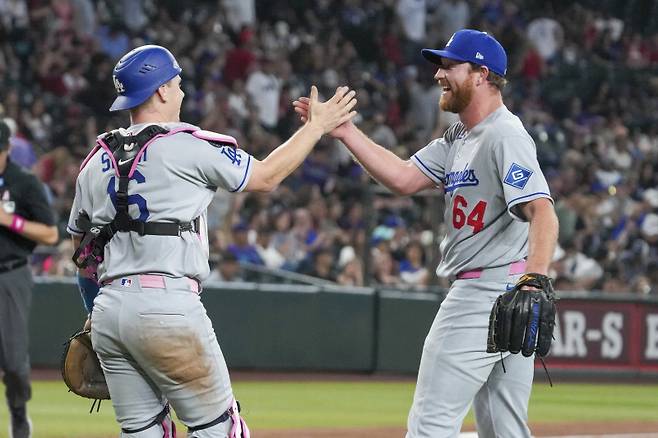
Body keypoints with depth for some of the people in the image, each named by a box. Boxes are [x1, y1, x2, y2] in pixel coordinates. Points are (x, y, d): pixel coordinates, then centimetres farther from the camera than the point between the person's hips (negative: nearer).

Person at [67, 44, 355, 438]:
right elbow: (266, 177, 5)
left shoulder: (97, 161, 15)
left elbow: (82, 251, 19)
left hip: (109, 309, 7)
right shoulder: (187, 146, -4)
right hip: (168, 306, -7)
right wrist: (317, 126, 16)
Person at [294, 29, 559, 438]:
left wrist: (535, 280, -41)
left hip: (489, 291, -10)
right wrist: (346, 132, 7)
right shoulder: (459, 138, 17)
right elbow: (404, 178, 15)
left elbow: (543, 213, -26)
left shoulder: (505, 136, -15)